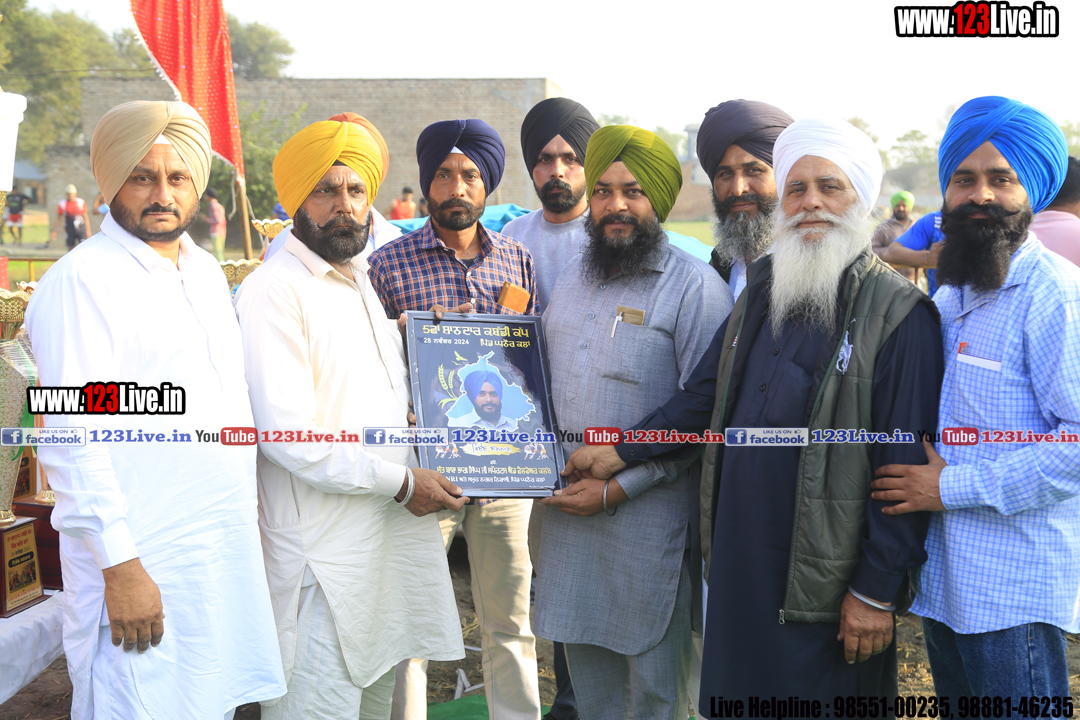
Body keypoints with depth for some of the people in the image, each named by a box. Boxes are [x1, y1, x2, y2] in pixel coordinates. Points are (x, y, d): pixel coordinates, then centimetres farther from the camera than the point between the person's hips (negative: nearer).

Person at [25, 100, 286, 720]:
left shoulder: (205, 270, 13)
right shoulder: (81, 280, -12)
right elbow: (73, 440, -18)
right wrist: (119, 565, -20)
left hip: (228, 552, 7)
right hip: (142, 568, -7)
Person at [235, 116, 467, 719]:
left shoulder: (367, 285, 15)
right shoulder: (274, 291, -13)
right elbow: (289, 436, -21)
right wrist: (401, 482, -15)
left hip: (393, 532, 8)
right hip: (326, 551, -8)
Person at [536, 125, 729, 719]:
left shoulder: (693, 286, -10)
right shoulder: (573, 276, 12)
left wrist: (619, 487, -16)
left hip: (647, 512, -6)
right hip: (566, 507, 6)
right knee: (585, 669, 17)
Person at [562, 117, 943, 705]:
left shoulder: (898, 312, -11)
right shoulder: (762, 288, 10)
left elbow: (906, 466, -14)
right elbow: (705, 394, 19)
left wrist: (876, 591, -15)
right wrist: (623, 452, 14)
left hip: (826, 581, -6)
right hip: (740, 563, 6)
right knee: (736, 696, 16)